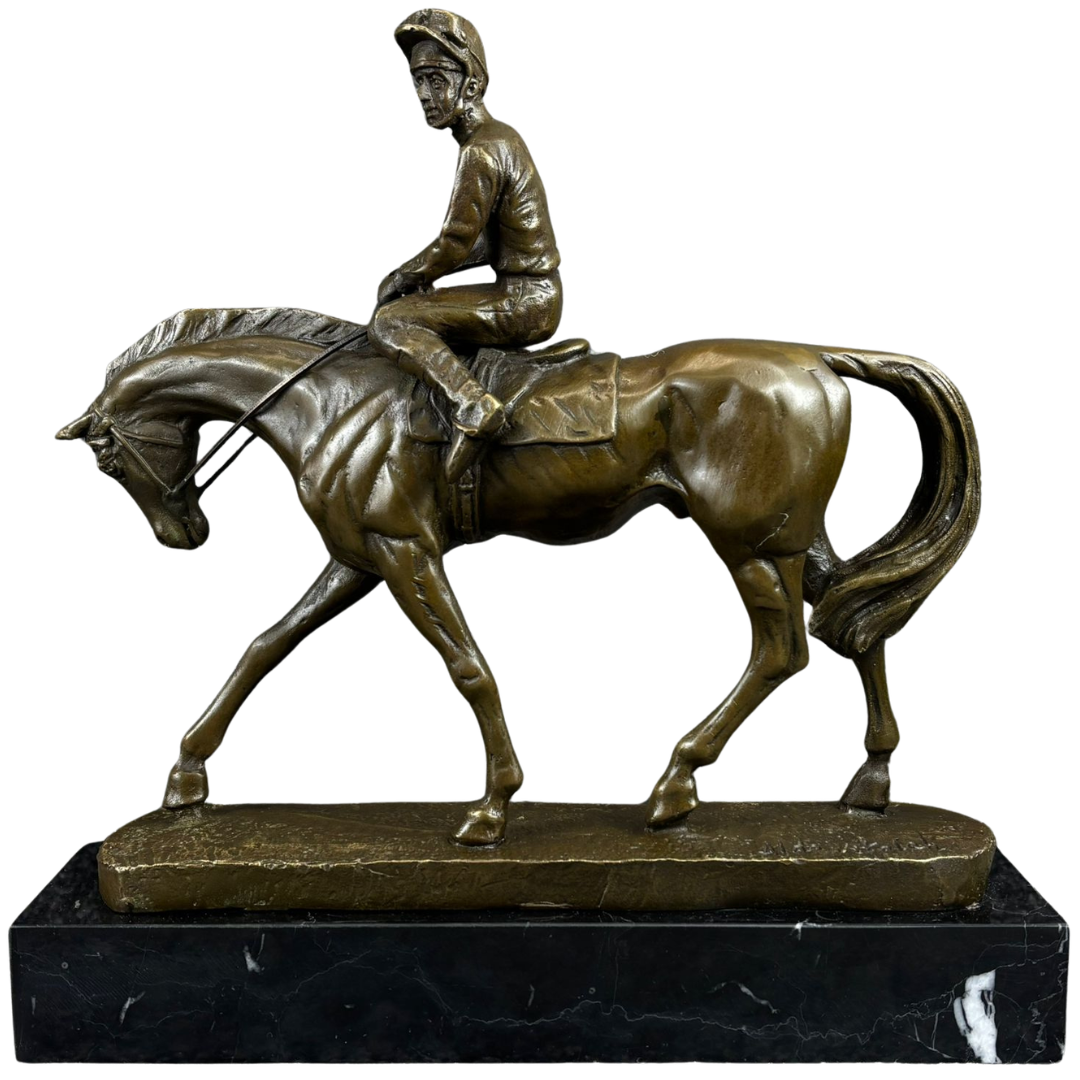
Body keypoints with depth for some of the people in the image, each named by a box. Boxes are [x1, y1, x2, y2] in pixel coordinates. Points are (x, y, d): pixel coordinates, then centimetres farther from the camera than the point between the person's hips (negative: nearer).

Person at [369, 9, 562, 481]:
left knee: (388, 322, -15)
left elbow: (456, 244, -17)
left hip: (523, 301, -10)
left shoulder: (480, 150, -16)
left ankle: (472, 405, -30)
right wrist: (416, 273, 12)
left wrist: (403, 276, 0)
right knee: (419, 302, 26)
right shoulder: (501, 137, 15)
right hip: (536, 296, 10)